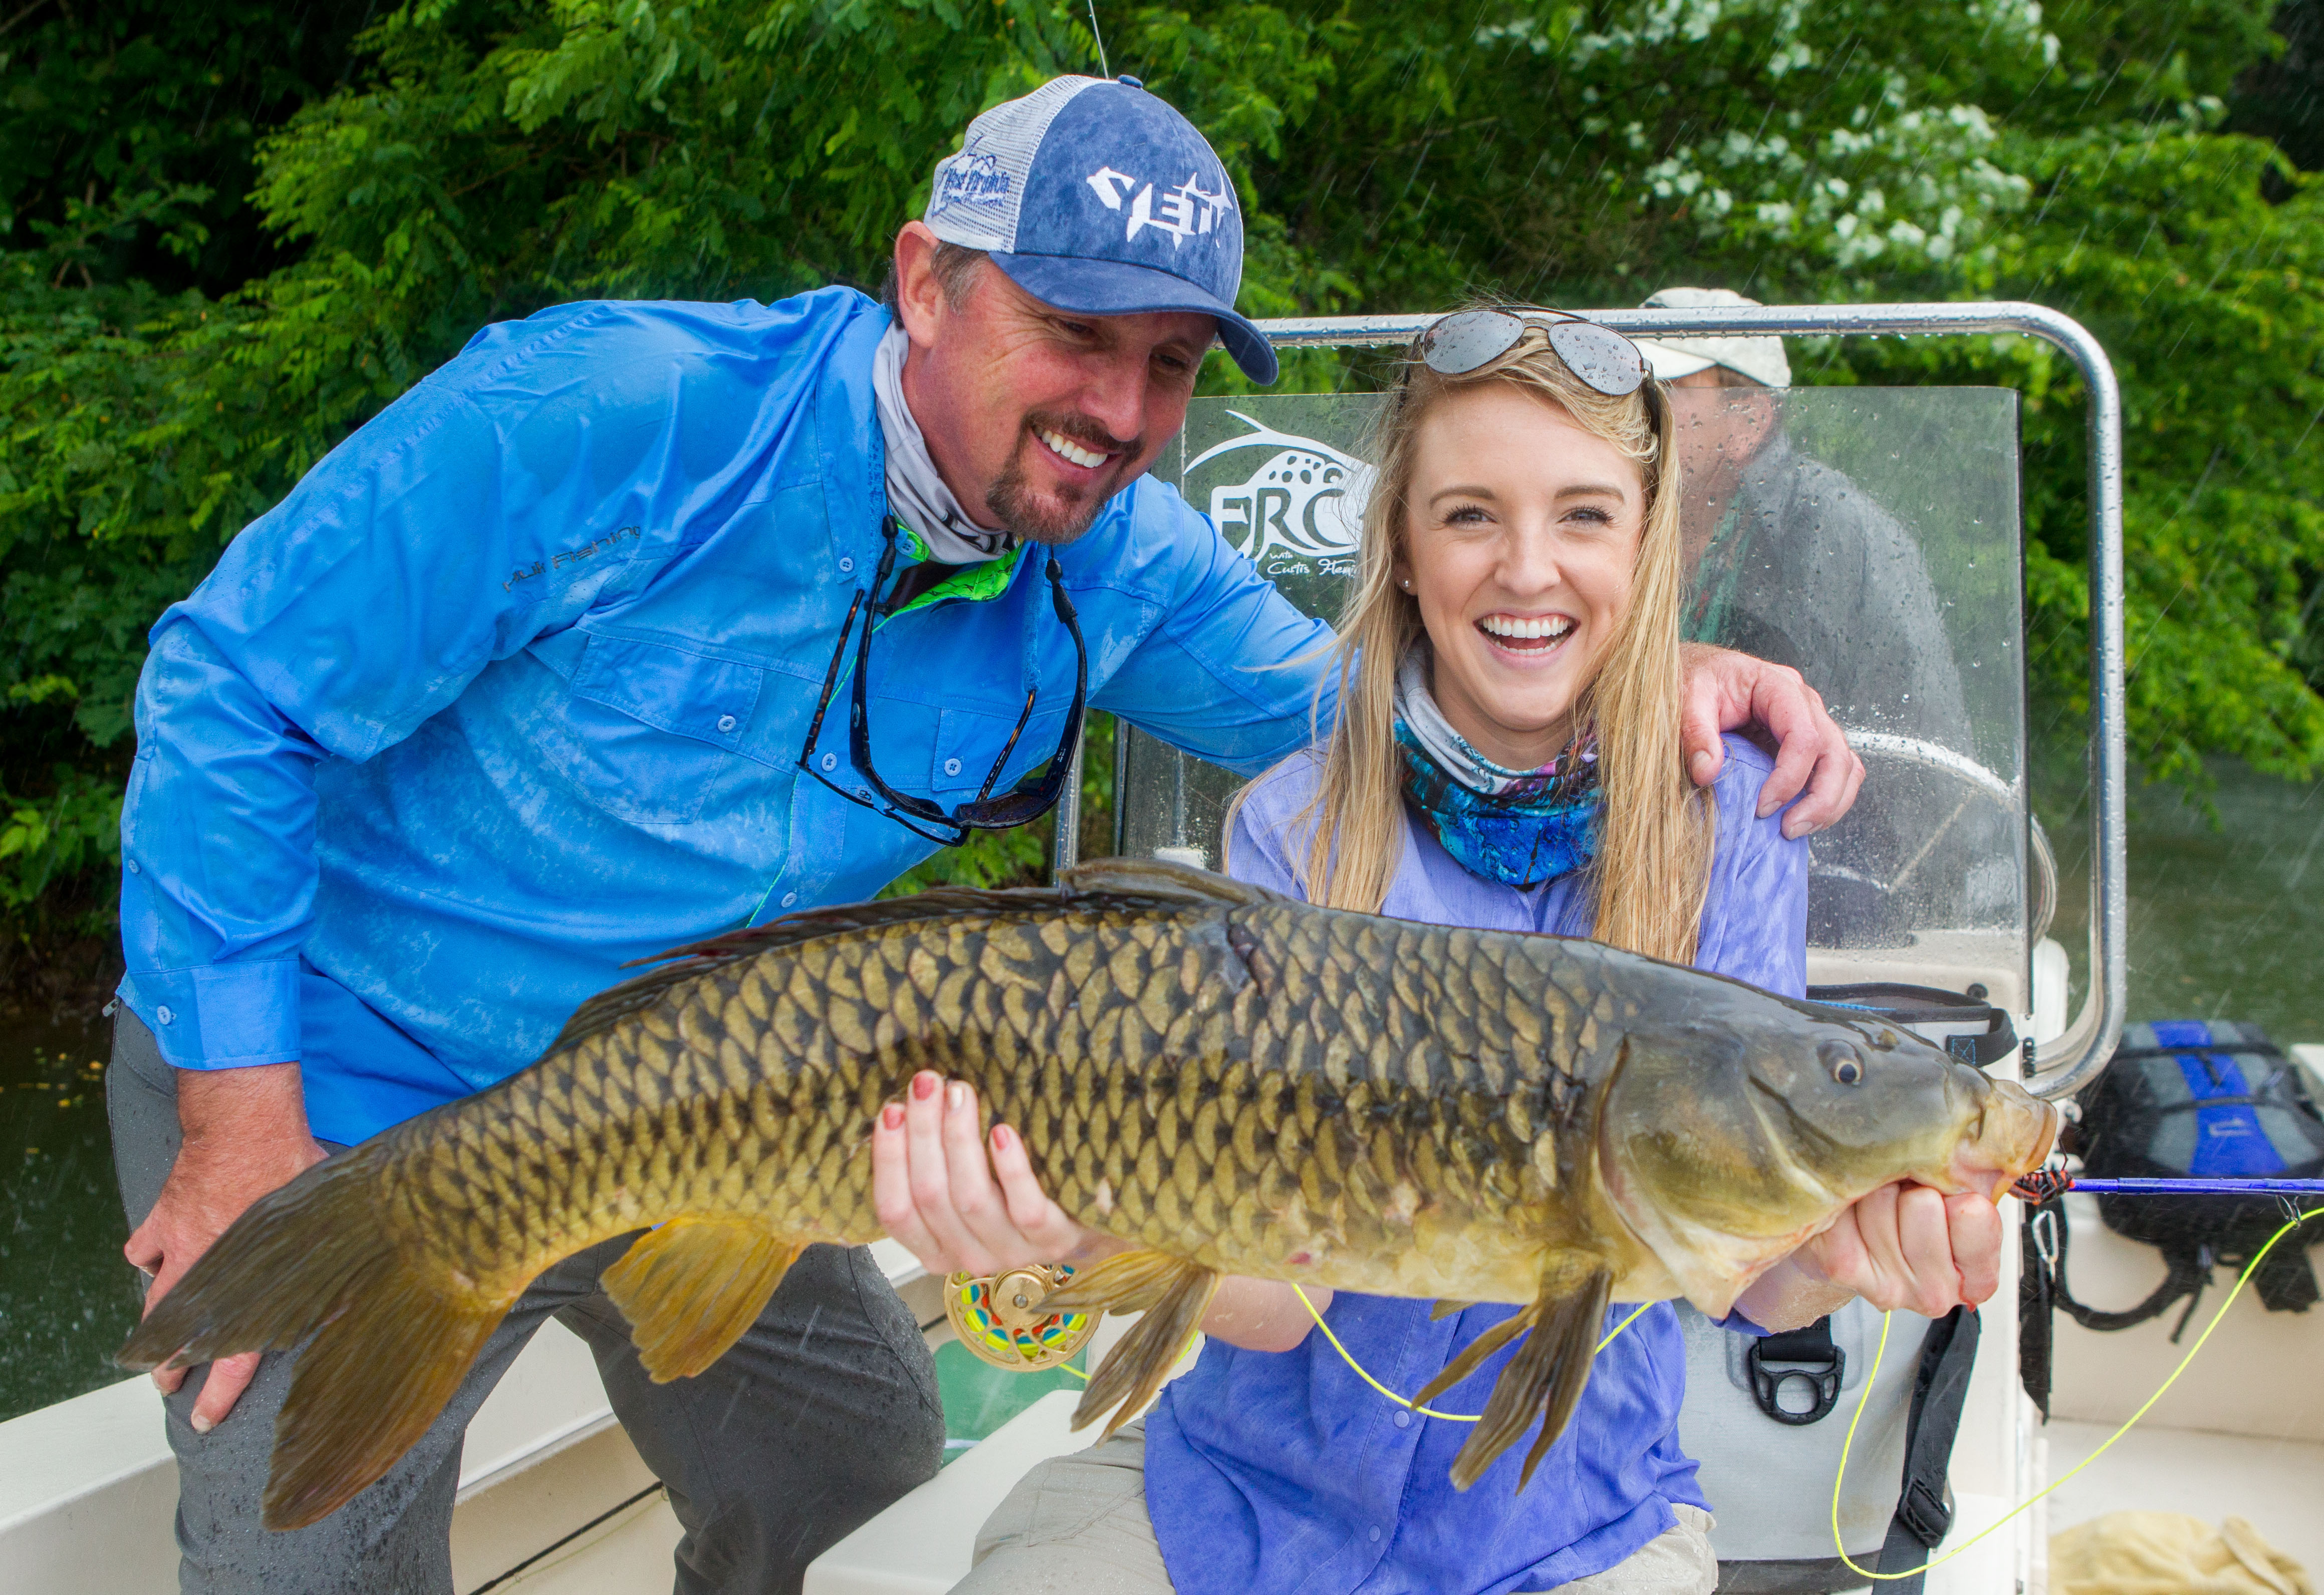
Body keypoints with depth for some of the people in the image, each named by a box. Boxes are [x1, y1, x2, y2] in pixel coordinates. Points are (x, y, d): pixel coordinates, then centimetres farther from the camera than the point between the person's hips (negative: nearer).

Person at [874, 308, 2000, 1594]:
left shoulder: (1723, 814, -7)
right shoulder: (1293, 824, -7)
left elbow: (1753, 1278, -12)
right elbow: (1271, 1294, -16)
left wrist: (1831, 1256, -36)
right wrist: (1091, 1226, -38)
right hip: (1243, 1486, -1)